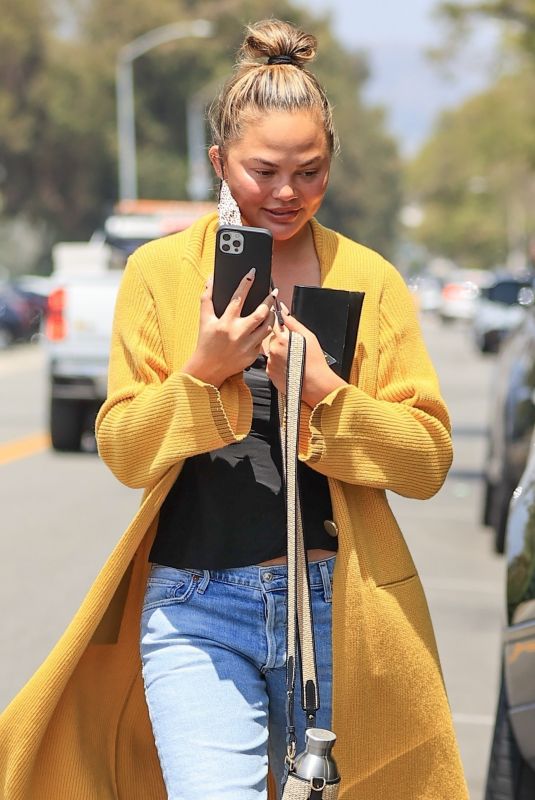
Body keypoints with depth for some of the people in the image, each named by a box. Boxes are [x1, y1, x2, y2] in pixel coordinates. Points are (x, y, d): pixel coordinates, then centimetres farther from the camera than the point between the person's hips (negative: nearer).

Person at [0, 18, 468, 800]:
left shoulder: (370, 280, 4)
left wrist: (324, 391, -14)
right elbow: (121, 449, 1)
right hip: (196, 608, -1)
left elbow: (429, 458, 1)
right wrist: (201, 373, -15)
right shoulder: (160, 271, 3)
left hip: (337, 604, 2)